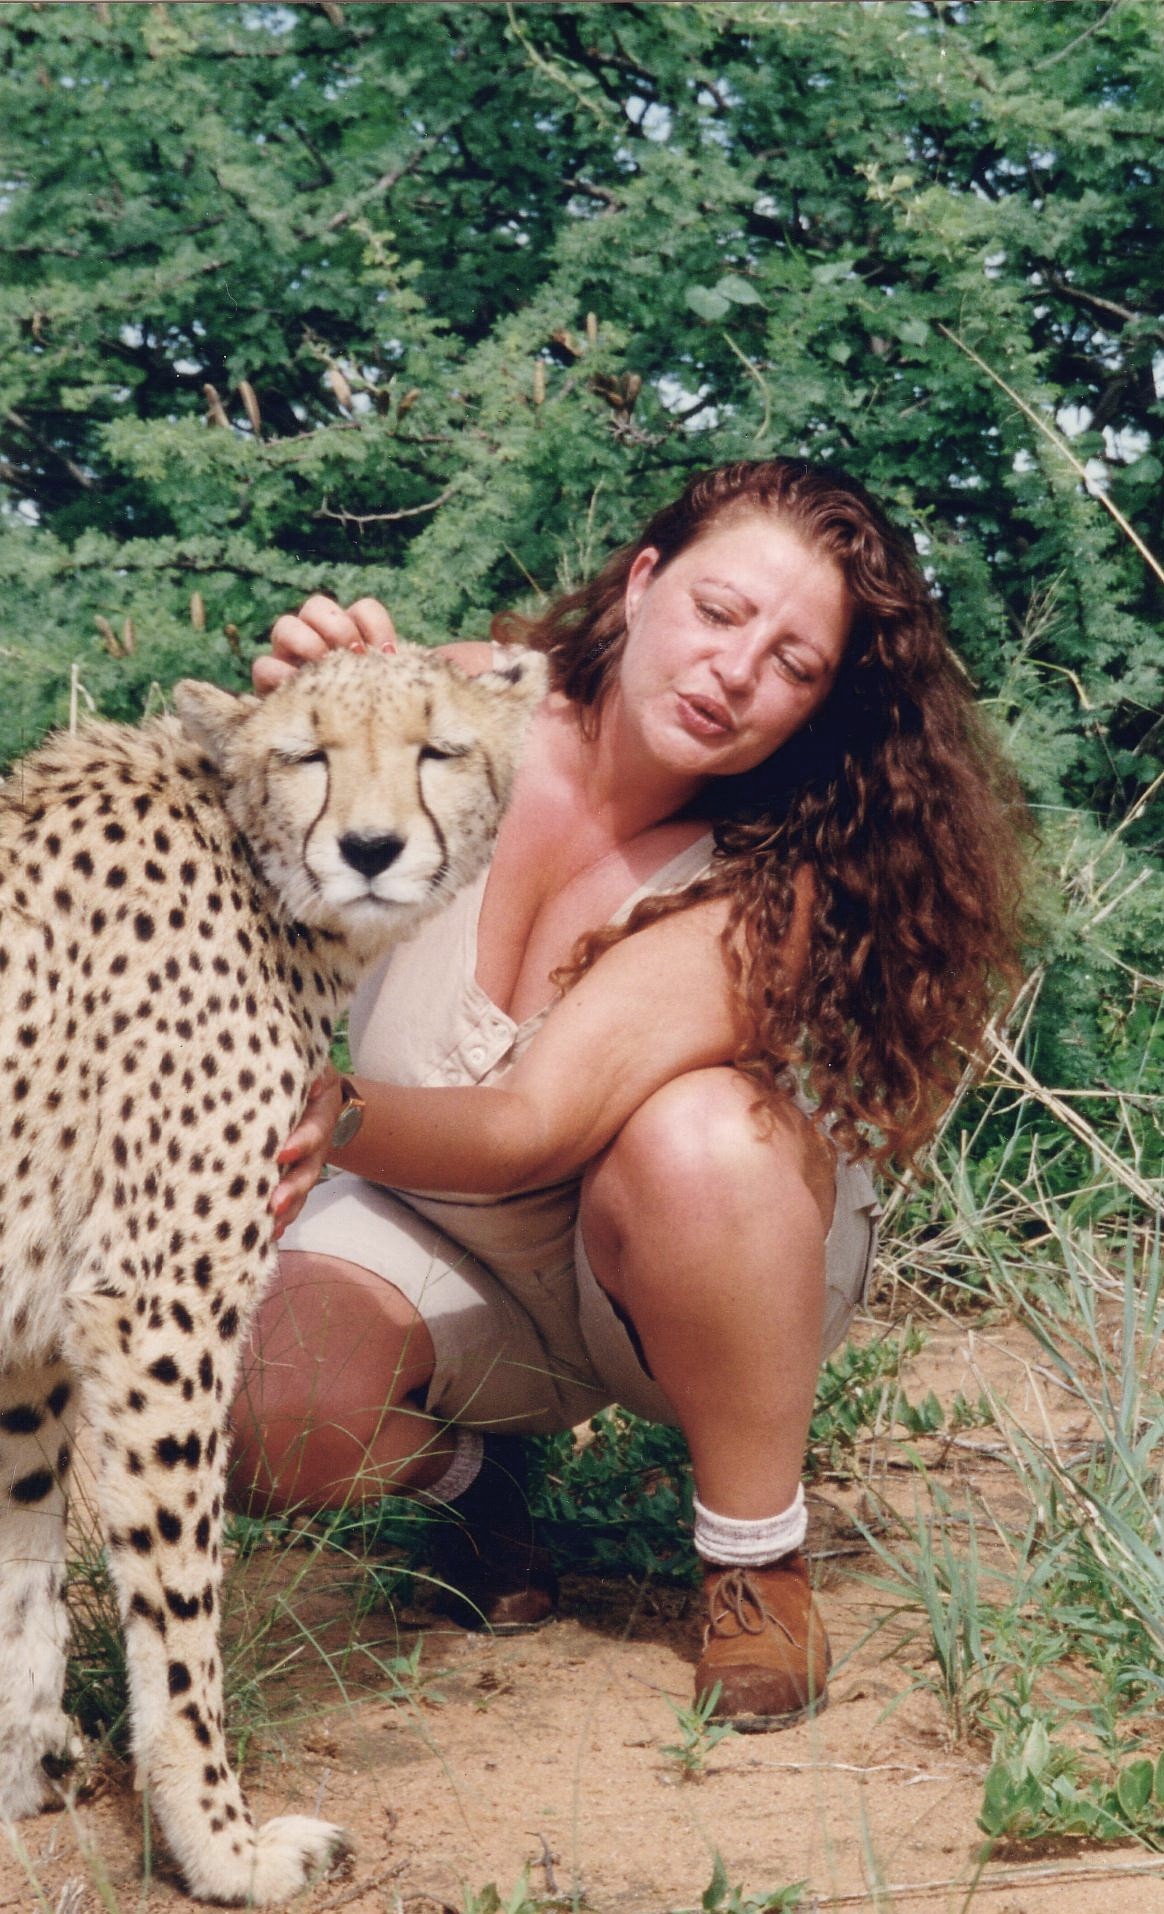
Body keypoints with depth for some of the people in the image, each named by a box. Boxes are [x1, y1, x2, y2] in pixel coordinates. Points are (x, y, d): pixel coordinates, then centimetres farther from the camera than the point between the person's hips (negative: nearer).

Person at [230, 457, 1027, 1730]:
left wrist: (337, 1114, -57)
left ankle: (757, 1559, -12)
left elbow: (527, 1130, -36)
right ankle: (466, 1465, 10)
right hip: (436, 1245, 2)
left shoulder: (763, 892, -28)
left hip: (691, 1263, -2)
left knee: (694, 1134, -37)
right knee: (267, 1417, -28)